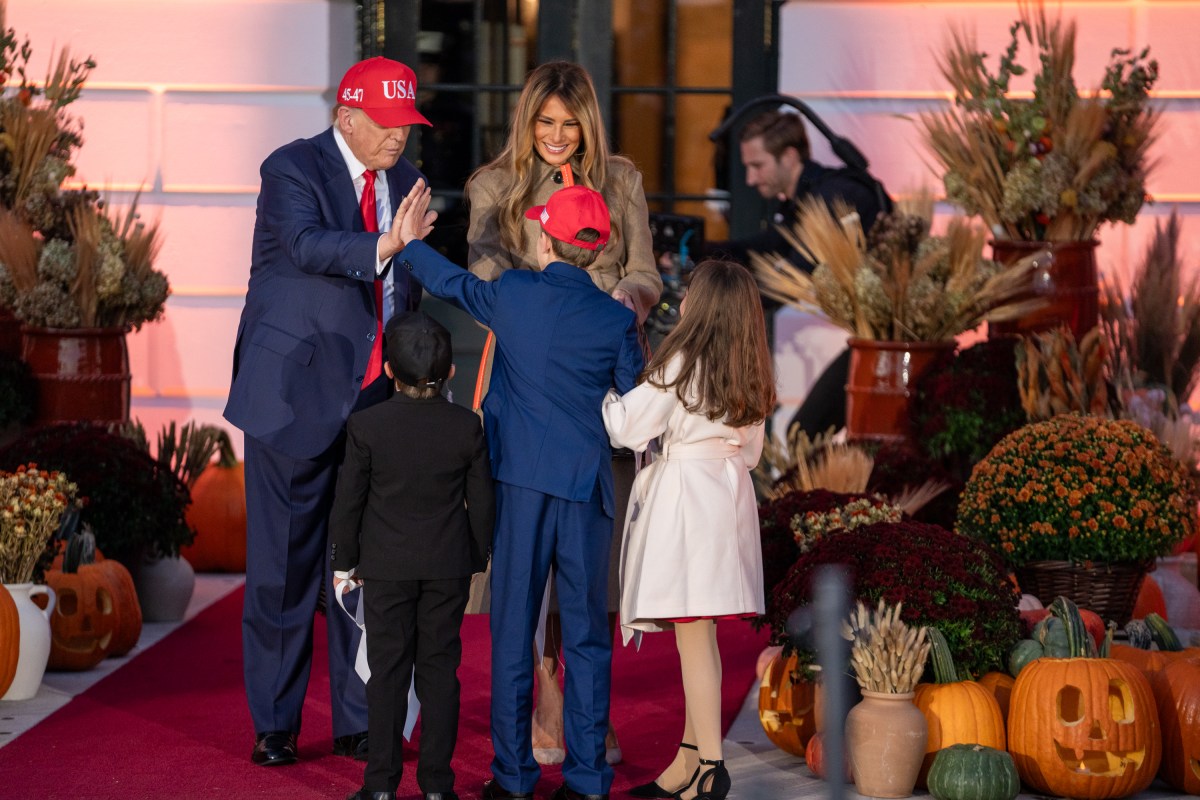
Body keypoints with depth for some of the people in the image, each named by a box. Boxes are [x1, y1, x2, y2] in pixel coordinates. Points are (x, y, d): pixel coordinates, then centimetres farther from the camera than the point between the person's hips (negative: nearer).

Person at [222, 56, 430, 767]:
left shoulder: (404, 181, 11)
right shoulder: (292, 169, -7)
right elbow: (306, 244, -27)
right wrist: (383, 245, -43)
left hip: (376, 399, 5)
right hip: (297, 392, -5)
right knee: (283, 561, 0)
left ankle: (359, 722, 15)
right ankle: (275, 725, 11)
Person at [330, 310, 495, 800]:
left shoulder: (366, 426, -9)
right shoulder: (467, 427, -4)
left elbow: (349, 499, -4)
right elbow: (481, 502, 1)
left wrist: (344, 561, 8)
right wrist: (476, 557, 15)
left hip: (386, 567, -1)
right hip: (449, 567, 1)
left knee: (387, 671, 4)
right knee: (440, 668, 6)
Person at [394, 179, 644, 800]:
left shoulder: (511, 294, -2)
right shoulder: (615, 320, -3)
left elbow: (452, 284, 18)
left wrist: (410, 243, 36)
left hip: (520, 482, 0)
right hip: (587, 490, 0)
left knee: (513, 629, 6)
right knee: (586, 633, 6)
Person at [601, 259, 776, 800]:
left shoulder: (679, 365, -11)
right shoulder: (750, 375, 9)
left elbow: (627, 428, -6)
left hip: (684, 494, -7)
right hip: (731, 498, 7)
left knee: (693, 633, -7)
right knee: (698, 635, 12)